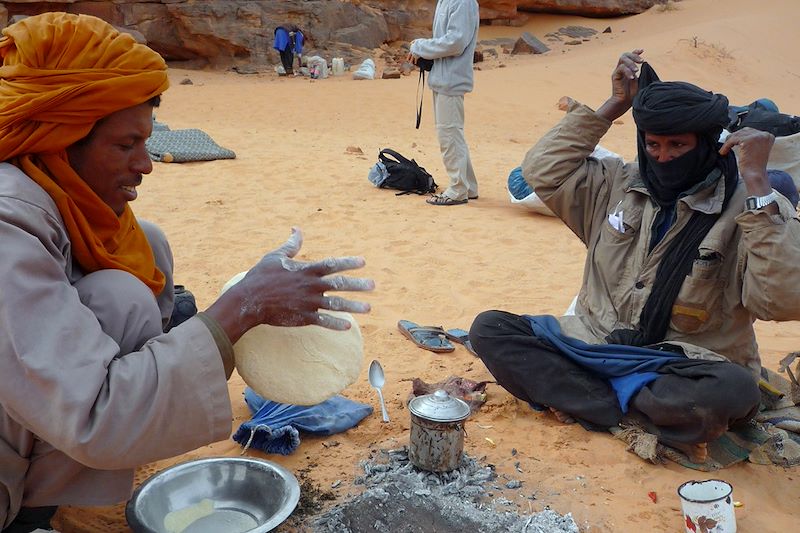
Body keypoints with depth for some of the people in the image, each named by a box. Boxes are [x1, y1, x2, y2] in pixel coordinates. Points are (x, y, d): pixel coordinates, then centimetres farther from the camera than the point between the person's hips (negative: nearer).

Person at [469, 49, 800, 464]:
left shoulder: (746, 206, -9)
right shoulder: (617, 184, 8)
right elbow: (543, 170, 5)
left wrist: (756, 181, -25)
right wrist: (613, 107, 2)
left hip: (683, 369, -4)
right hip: (597, 345, 5)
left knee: (732, 391, -39)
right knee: (490, 328, -13)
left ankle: (591, 401, -16)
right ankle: (633, 415, -18)